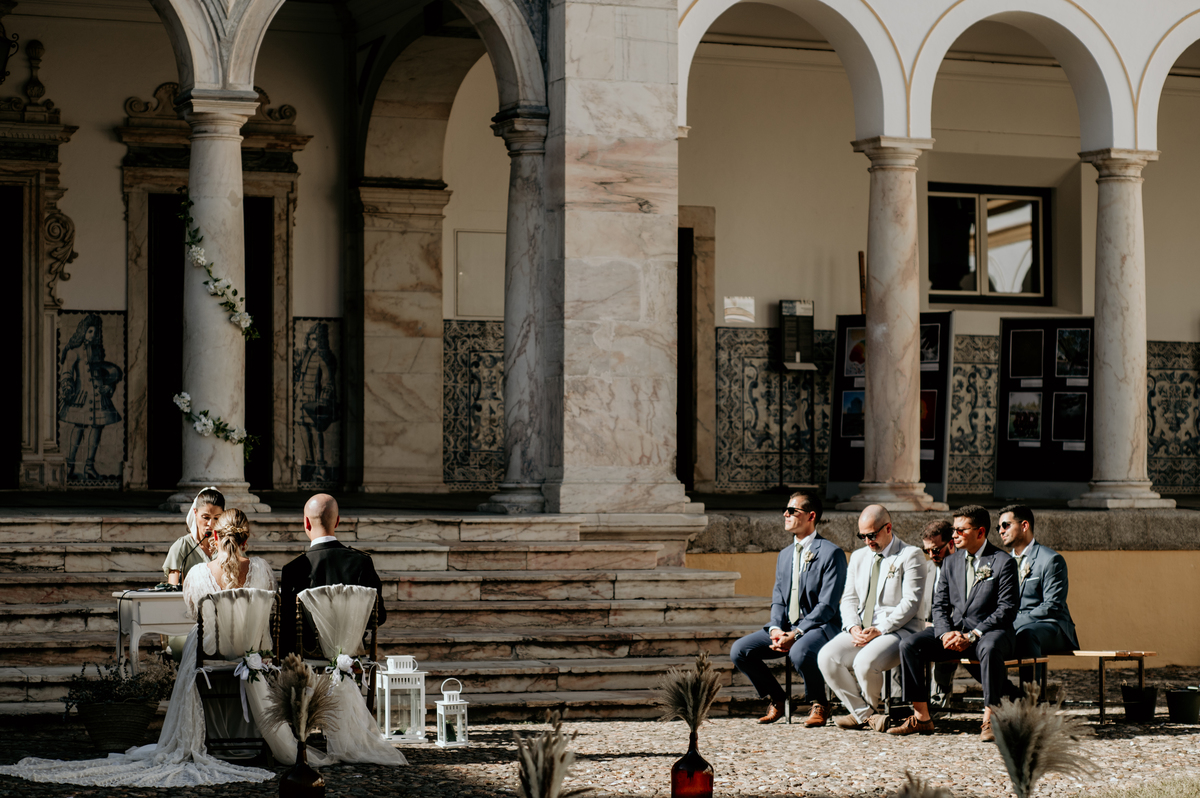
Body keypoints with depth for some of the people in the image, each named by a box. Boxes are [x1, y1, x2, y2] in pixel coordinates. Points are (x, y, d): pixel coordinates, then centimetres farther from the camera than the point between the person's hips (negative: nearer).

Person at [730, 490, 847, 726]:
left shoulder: (831, 553, -7)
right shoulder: (785, 554, 17)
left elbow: (827, 606, -14)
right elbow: (778, 599, 14)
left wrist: (795, 634, -23)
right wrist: (775, 629, -8)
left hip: (819, 627, -7)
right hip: (786, 627, 7)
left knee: (800, 652, -39)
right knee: (739, 651, -12)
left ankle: (819, 704, -11)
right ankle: (775, 699, 8)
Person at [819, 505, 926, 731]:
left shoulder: (910, 556, -3)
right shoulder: (859, 557, 19)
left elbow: (911, 602, -11)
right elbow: (849, 598, 16)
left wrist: (880, 630, -19)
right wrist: (853, 627, -6)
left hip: (898, 629, -6)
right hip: (861, 630, 6)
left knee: (865, 662, -33)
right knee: (827, 657, -20)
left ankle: (870, 710, 1)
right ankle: (863, 714, -8)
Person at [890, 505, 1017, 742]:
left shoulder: (1003, 562, -3)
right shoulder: (950, 562, 16)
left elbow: (1006, 609, -10)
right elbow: (939, 604, 12)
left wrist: (971, 636, -19)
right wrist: (945, 633, -10)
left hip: (988, 631, -5)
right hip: (953, 631, 6)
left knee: (990, 648, -41)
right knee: (909, 646, -16)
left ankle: (990, 721, -33)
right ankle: (921, 717, -13)